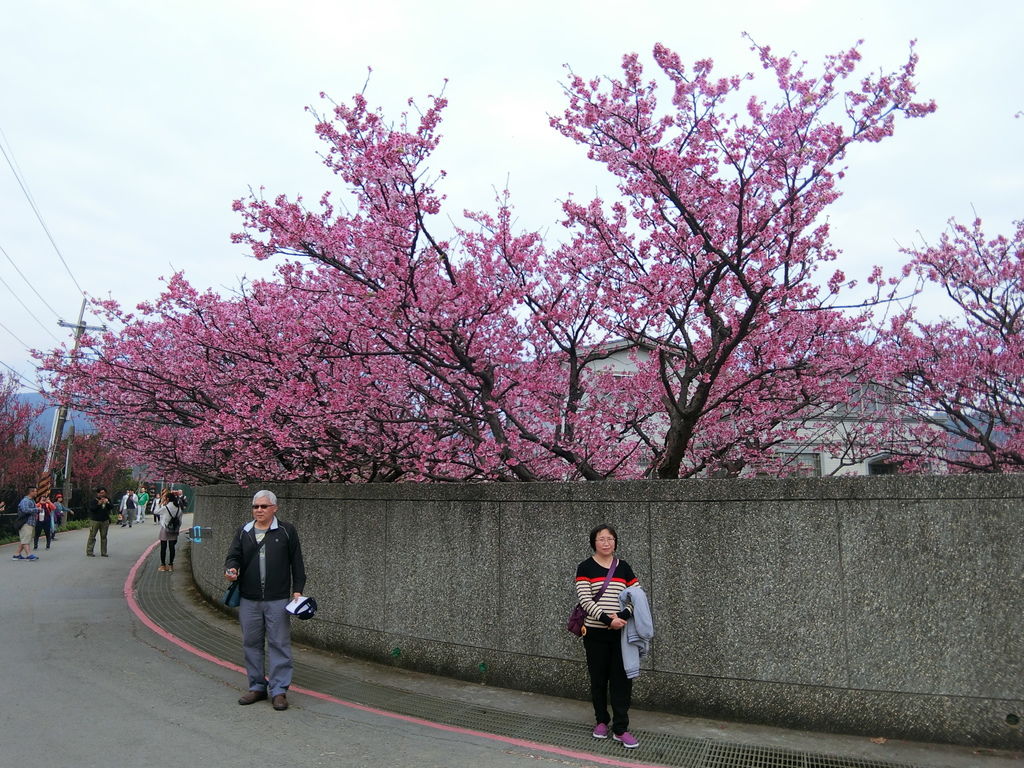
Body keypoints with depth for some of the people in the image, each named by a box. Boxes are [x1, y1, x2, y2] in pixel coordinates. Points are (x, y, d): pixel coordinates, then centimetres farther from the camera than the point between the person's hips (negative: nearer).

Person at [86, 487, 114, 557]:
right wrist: (98, 504, -26)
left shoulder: (107, 500, 8)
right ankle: (89, 552, 3)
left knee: (104, 536, 6)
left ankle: (103, 552, 11)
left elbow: (111, 507, 1)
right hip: (94, 520, -4)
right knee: (92, 536, -4)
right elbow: (91, 508, -16)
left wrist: (107, 503, -15)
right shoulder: (94, 500, -5)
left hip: (105, 521, 4)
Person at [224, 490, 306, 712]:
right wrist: (232, 568, -16)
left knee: (279, 644, -1)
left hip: (277, 600, -3)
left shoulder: (287, 531, 2)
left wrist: (297, 590, -1)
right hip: (248, 600, 4)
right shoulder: (243, 532, 11)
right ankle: (257, 687, 25)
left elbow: (297, 563, 3)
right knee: (251, 643, 11)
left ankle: (279, 690, 7)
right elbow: (233, 556, 7)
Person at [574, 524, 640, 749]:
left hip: (621, 633, 2)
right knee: (598, 679, 10)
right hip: (595, 633, -2)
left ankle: (620, 729, 9)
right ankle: (602, 721, 28)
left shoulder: (623, 567, 5)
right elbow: (585, 600, -14)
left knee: (621, 680, 1)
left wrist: (622, 616, -14)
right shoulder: (585, 568, -4)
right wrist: (608, 619, -24)